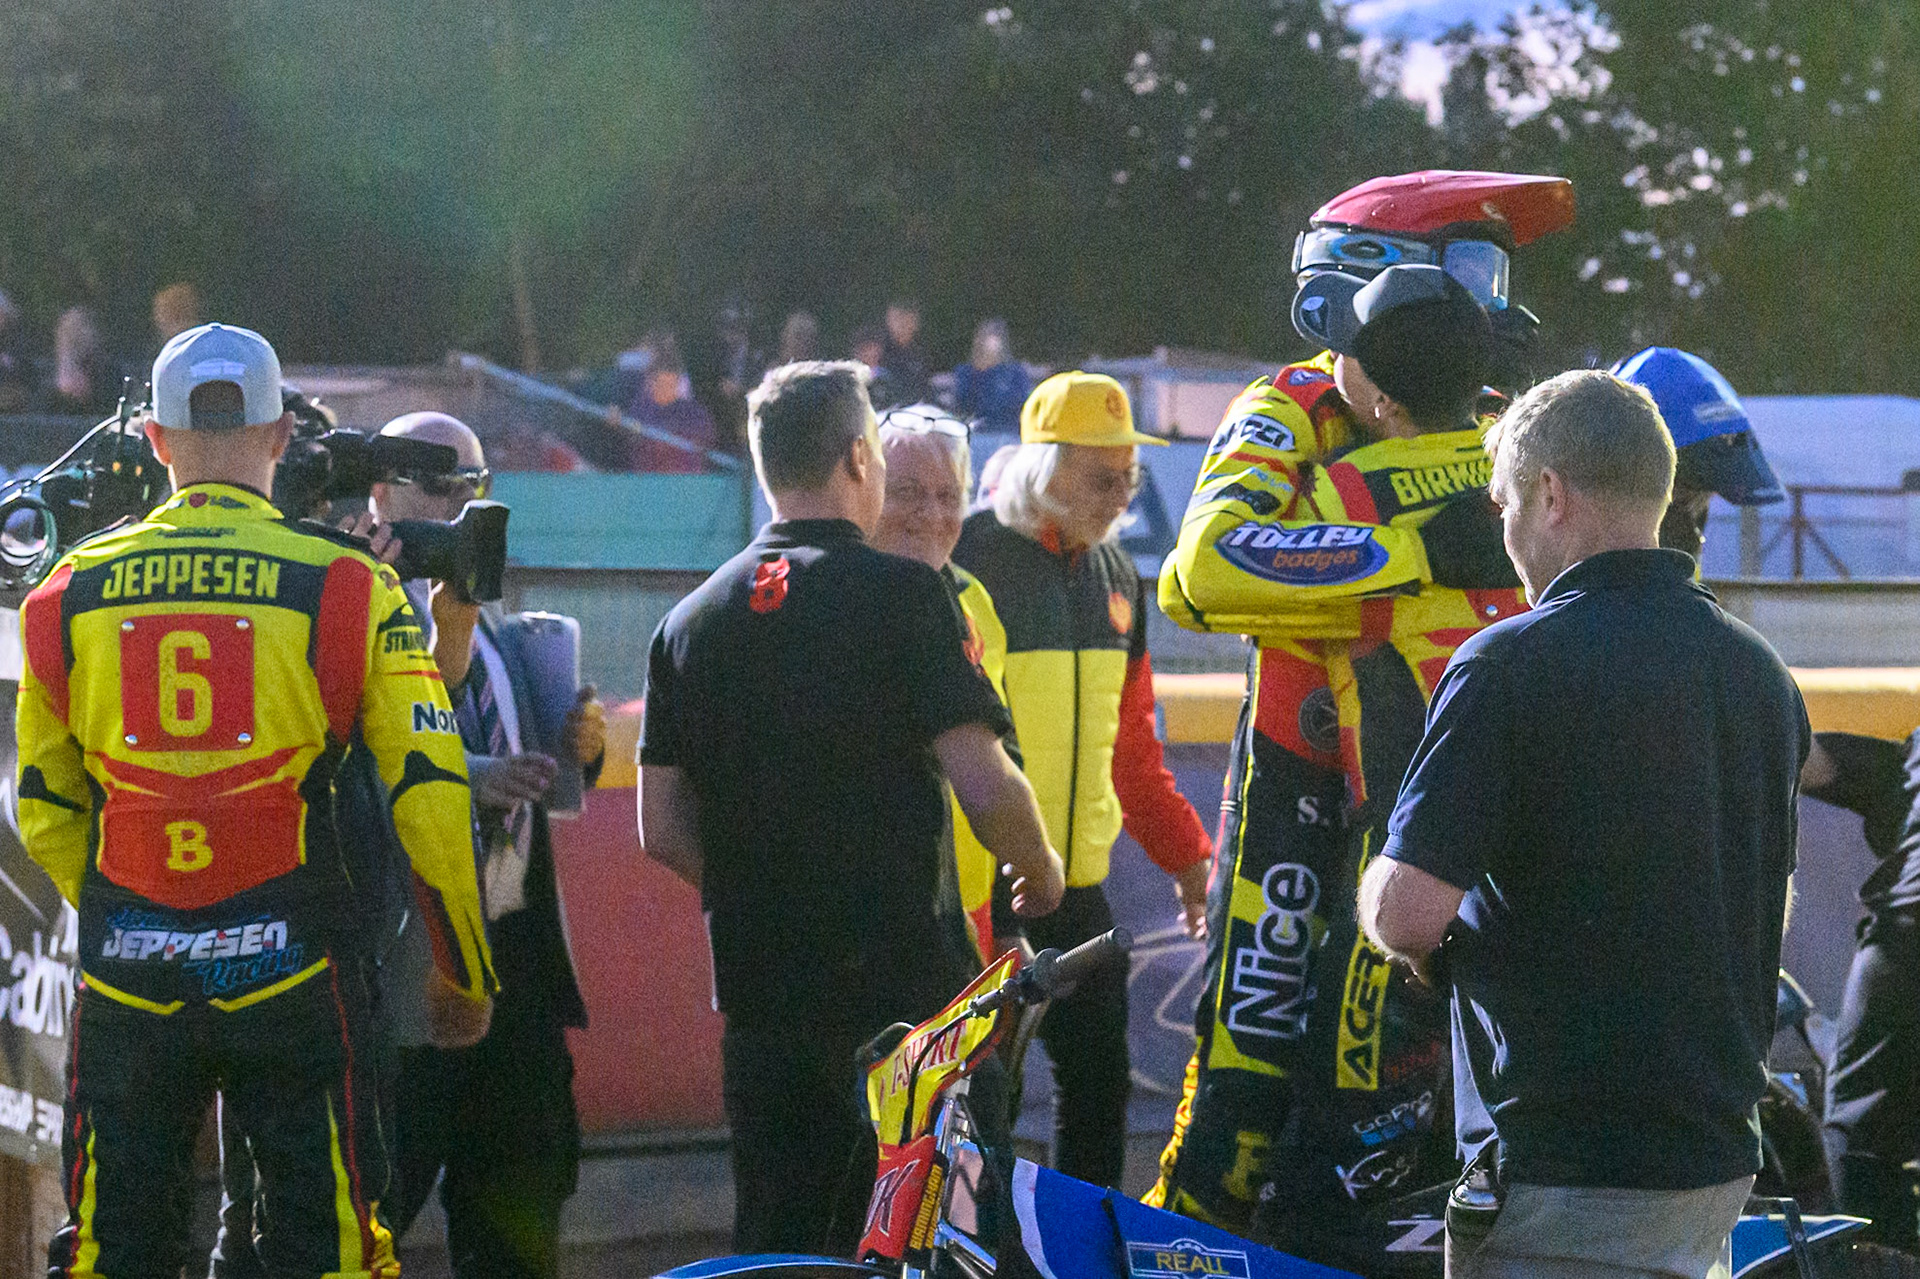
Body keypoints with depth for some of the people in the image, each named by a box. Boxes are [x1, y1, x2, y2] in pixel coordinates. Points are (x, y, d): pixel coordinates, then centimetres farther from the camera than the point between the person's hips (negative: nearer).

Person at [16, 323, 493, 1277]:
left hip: (125, 979, 2)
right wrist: (465, 976, 6)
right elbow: (433, 802, -5)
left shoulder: (70, 594, 5)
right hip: (288, 969, -2)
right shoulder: (347, 589, -3)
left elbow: (45, 811, 12)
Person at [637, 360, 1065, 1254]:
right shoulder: (901, 595, -8)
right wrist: (1041, 870, 5)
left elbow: (663, 831, 8)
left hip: (758, 984, 5)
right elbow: (984, 787, -15)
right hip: (901, 976, -5)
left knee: (774, 1241, 10)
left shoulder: (690, 620, 9)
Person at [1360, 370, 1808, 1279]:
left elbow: (1409, 912, -19)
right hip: (1721, 1157, 7)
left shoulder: (1513, 664, -14)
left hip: (1564, 1174, -7)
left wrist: (1378, 892, 3)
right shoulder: (1761, 675, 9)